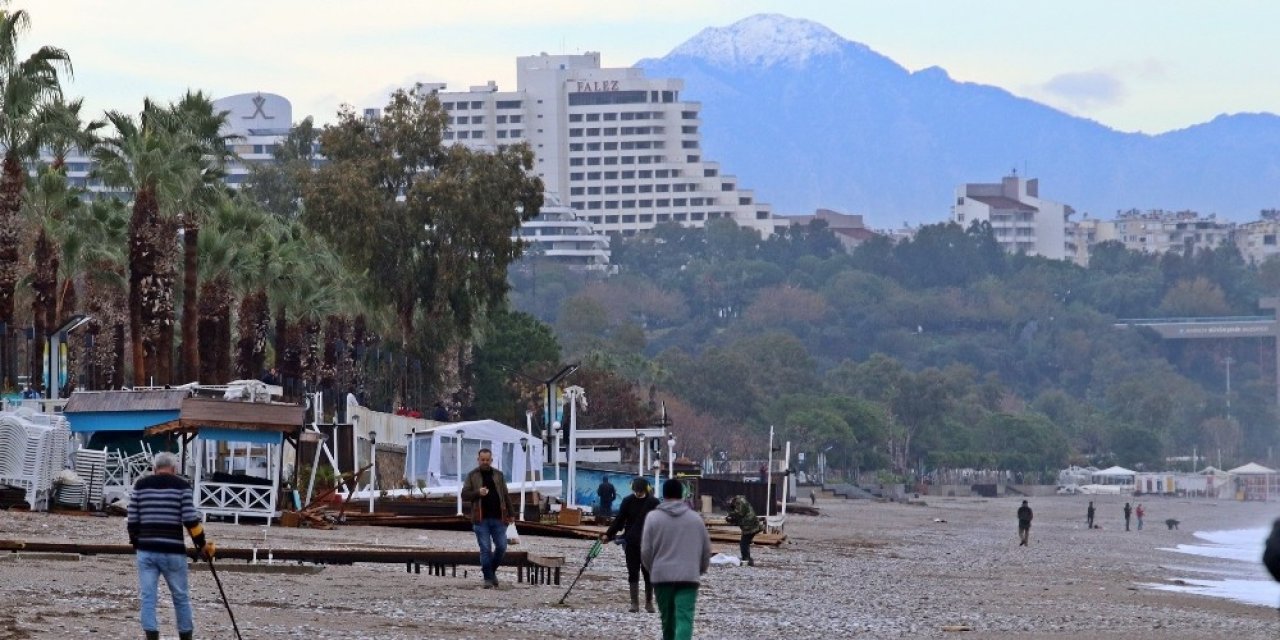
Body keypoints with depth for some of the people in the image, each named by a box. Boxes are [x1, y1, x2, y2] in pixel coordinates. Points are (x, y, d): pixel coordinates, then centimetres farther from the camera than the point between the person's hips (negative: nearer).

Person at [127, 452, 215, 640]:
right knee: (181, 597, 12)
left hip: (146, 550, 1)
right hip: (172, 551, -1)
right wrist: (202, 544, 4)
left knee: (147, 597, 0)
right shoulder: (181, 485, 0)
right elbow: (190, 520, -6)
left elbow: (132, 519, 7)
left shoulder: (141, 484, 7)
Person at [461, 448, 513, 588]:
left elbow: (506, 496, 13)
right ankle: (488, 579, 2)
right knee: (485, 549, -3)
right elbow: (464, 495, 1)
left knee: (501, 547, 0)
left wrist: (510, 514, 8)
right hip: (481, 519, -2)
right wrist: (478, 493, -16)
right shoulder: (472, 476, 6)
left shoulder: (498, 475, 12)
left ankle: (491, 570, 22)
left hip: (498, 519, 2)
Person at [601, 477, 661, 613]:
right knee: (633, 573, 1)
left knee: (648, 573, 4)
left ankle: (649, 602, 15)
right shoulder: (628, 501, 1)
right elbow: (619, 520, 6)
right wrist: (608, 534, -1)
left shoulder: (653, 502, -2)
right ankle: (634, 603, 5)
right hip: (631, 543, 1)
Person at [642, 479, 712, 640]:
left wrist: (652, 569, 19)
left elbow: (645, 551, 0)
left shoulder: (653, 517, -1)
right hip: (689, 577, 0)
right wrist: (700, 570, 29)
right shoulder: (695, 518, 6)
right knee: (685, 618, -10)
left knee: (668, 618, 16)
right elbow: (706, 550, 12)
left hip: (662, 576, 0)